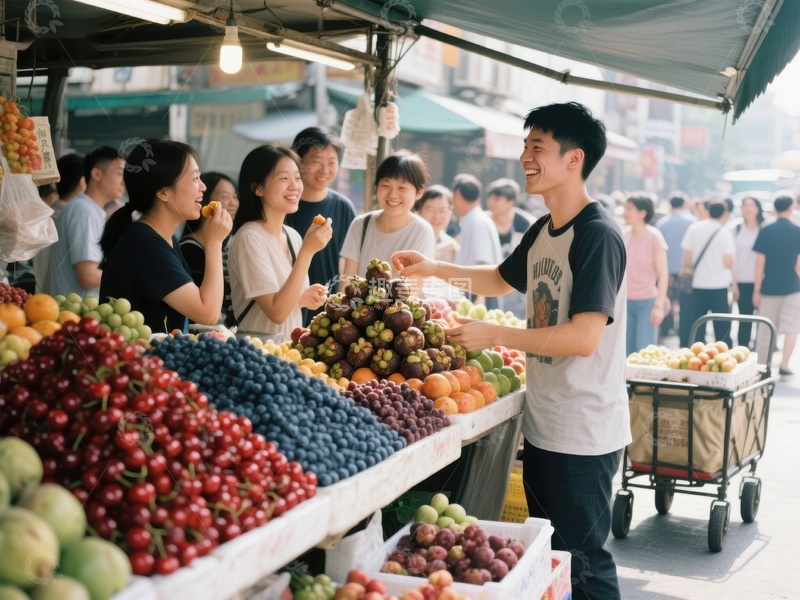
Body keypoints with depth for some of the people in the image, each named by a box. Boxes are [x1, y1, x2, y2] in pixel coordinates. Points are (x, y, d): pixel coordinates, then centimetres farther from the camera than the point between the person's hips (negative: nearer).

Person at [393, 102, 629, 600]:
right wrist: (438, 268, 14)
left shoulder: (598, 235, -18)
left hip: (584, 434, -9)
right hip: (542, 425, 9)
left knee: (583, 558, 1)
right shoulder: (543, 231, 9)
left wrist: (494, 335, -20)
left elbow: (584, 337, -26)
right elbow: (502, 279, 27)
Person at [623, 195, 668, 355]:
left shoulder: (654, 237, -8)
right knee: (626, 352, 5)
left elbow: (663, 274, -9)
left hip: (647, 302, -5)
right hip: (627, 301, 5)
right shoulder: (626, 235, 6)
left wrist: (659, 305, -13)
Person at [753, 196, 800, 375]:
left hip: (769, 287, 1)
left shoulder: (765, 231, -3)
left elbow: (760, 262, -3)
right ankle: (784, 364, -5)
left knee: (765, 330, 10)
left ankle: (761, 365, 18)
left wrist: (756, 290, 1)